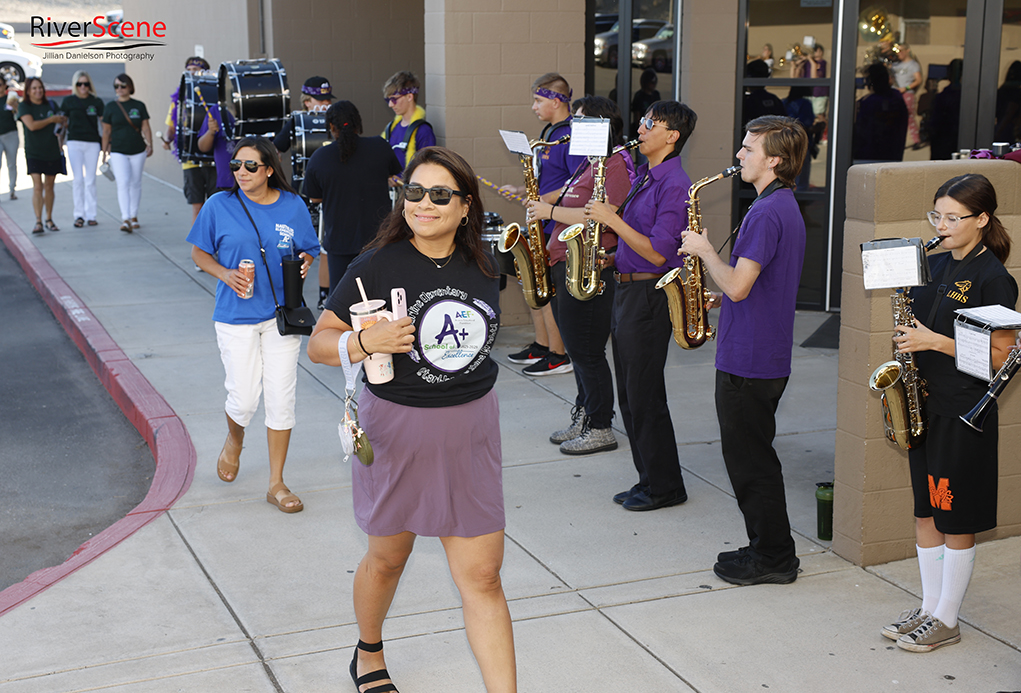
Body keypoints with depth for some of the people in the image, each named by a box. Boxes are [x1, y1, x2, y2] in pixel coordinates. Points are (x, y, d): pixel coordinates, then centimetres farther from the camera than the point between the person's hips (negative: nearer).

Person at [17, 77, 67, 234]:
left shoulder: (51, 105, 10)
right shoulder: (24, 106, -3)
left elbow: (59, 123, 26)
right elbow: (32, 125, -17)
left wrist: (62, 121, 3)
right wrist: (51, 120, -9)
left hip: (52, 151, 4)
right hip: (34, 152, -4)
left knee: (49, 186, 9)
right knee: (37, 187, -12)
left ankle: (49, 220, 19)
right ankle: (38, 222, -14)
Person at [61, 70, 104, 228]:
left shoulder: (96, 102, 4)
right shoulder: (68, 101, 4)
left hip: (93, 143, 0)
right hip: (74, 143, 0)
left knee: (90, 180, 4)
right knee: (78, 179, -1)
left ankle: (90, 215, 9)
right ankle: (79, 215, 4)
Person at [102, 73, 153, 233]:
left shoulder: (139, 106, 5)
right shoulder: (110, 107, 3)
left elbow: (145, 127, 5)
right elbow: (106, 131, 7)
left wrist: (149, 144, -9)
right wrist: (104, 152, 6)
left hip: (138, 151, 2)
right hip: (118, 152, -2)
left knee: (135, 183, 10)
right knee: (123, 184, -14)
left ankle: (134, 216, 24)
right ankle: (125, 220, -20)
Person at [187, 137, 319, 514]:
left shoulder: (293, 206, 1)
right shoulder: (219, 205, -3)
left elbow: (309, 250, 12)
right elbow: (199, 252, 5)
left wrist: (303, 263, -12)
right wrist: (225, 274, -13)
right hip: (236, 316, -1)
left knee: (280, 398, 1)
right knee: (244, 399, -2)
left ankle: (276, 484, 14)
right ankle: (234, 440, 37)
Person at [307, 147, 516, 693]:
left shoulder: (481, 266, 2)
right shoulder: (378, 265, -12)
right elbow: (318, 343, -11)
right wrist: (367, 342, -26)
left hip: (470, 430, 3)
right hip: (397, 431, -2)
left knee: (482, 576, 1)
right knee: (388, 557, 18)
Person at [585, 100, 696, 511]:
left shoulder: (674, 185, -16)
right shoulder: (642, 176, 13)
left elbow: (657, 252, -22)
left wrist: (613, 219, -19)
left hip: (648, 296, -10)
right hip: (626, 289, 10)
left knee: (645, 397, -3)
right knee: (629, 396, 13)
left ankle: (666, 487, 8)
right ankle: (648, 478, 22)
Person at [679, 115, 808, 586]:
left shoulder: (766, 213, -20)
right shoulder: (786, 207, 13)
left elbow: (737, 286, -25)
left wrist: (704, 249, -12)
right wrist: (722, 299, 11)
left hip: (747, 361, -10)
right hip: (768, 356, 10)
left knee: (750, 459, 0)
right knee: (752, 455, 17)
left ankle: (773, 557, 10)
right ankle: (769, 548, 26)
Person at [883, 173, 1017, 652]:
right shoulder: (934, 264, 9)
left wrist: (937, 342, -20)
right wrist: (908, 339, 1)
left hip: (965, 412, -7)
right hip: (924, 403, 7)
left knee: (957, 521, 3)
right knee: (925, 512, 13)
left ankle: (946, 621, 14)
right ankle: (928, 607, 25)